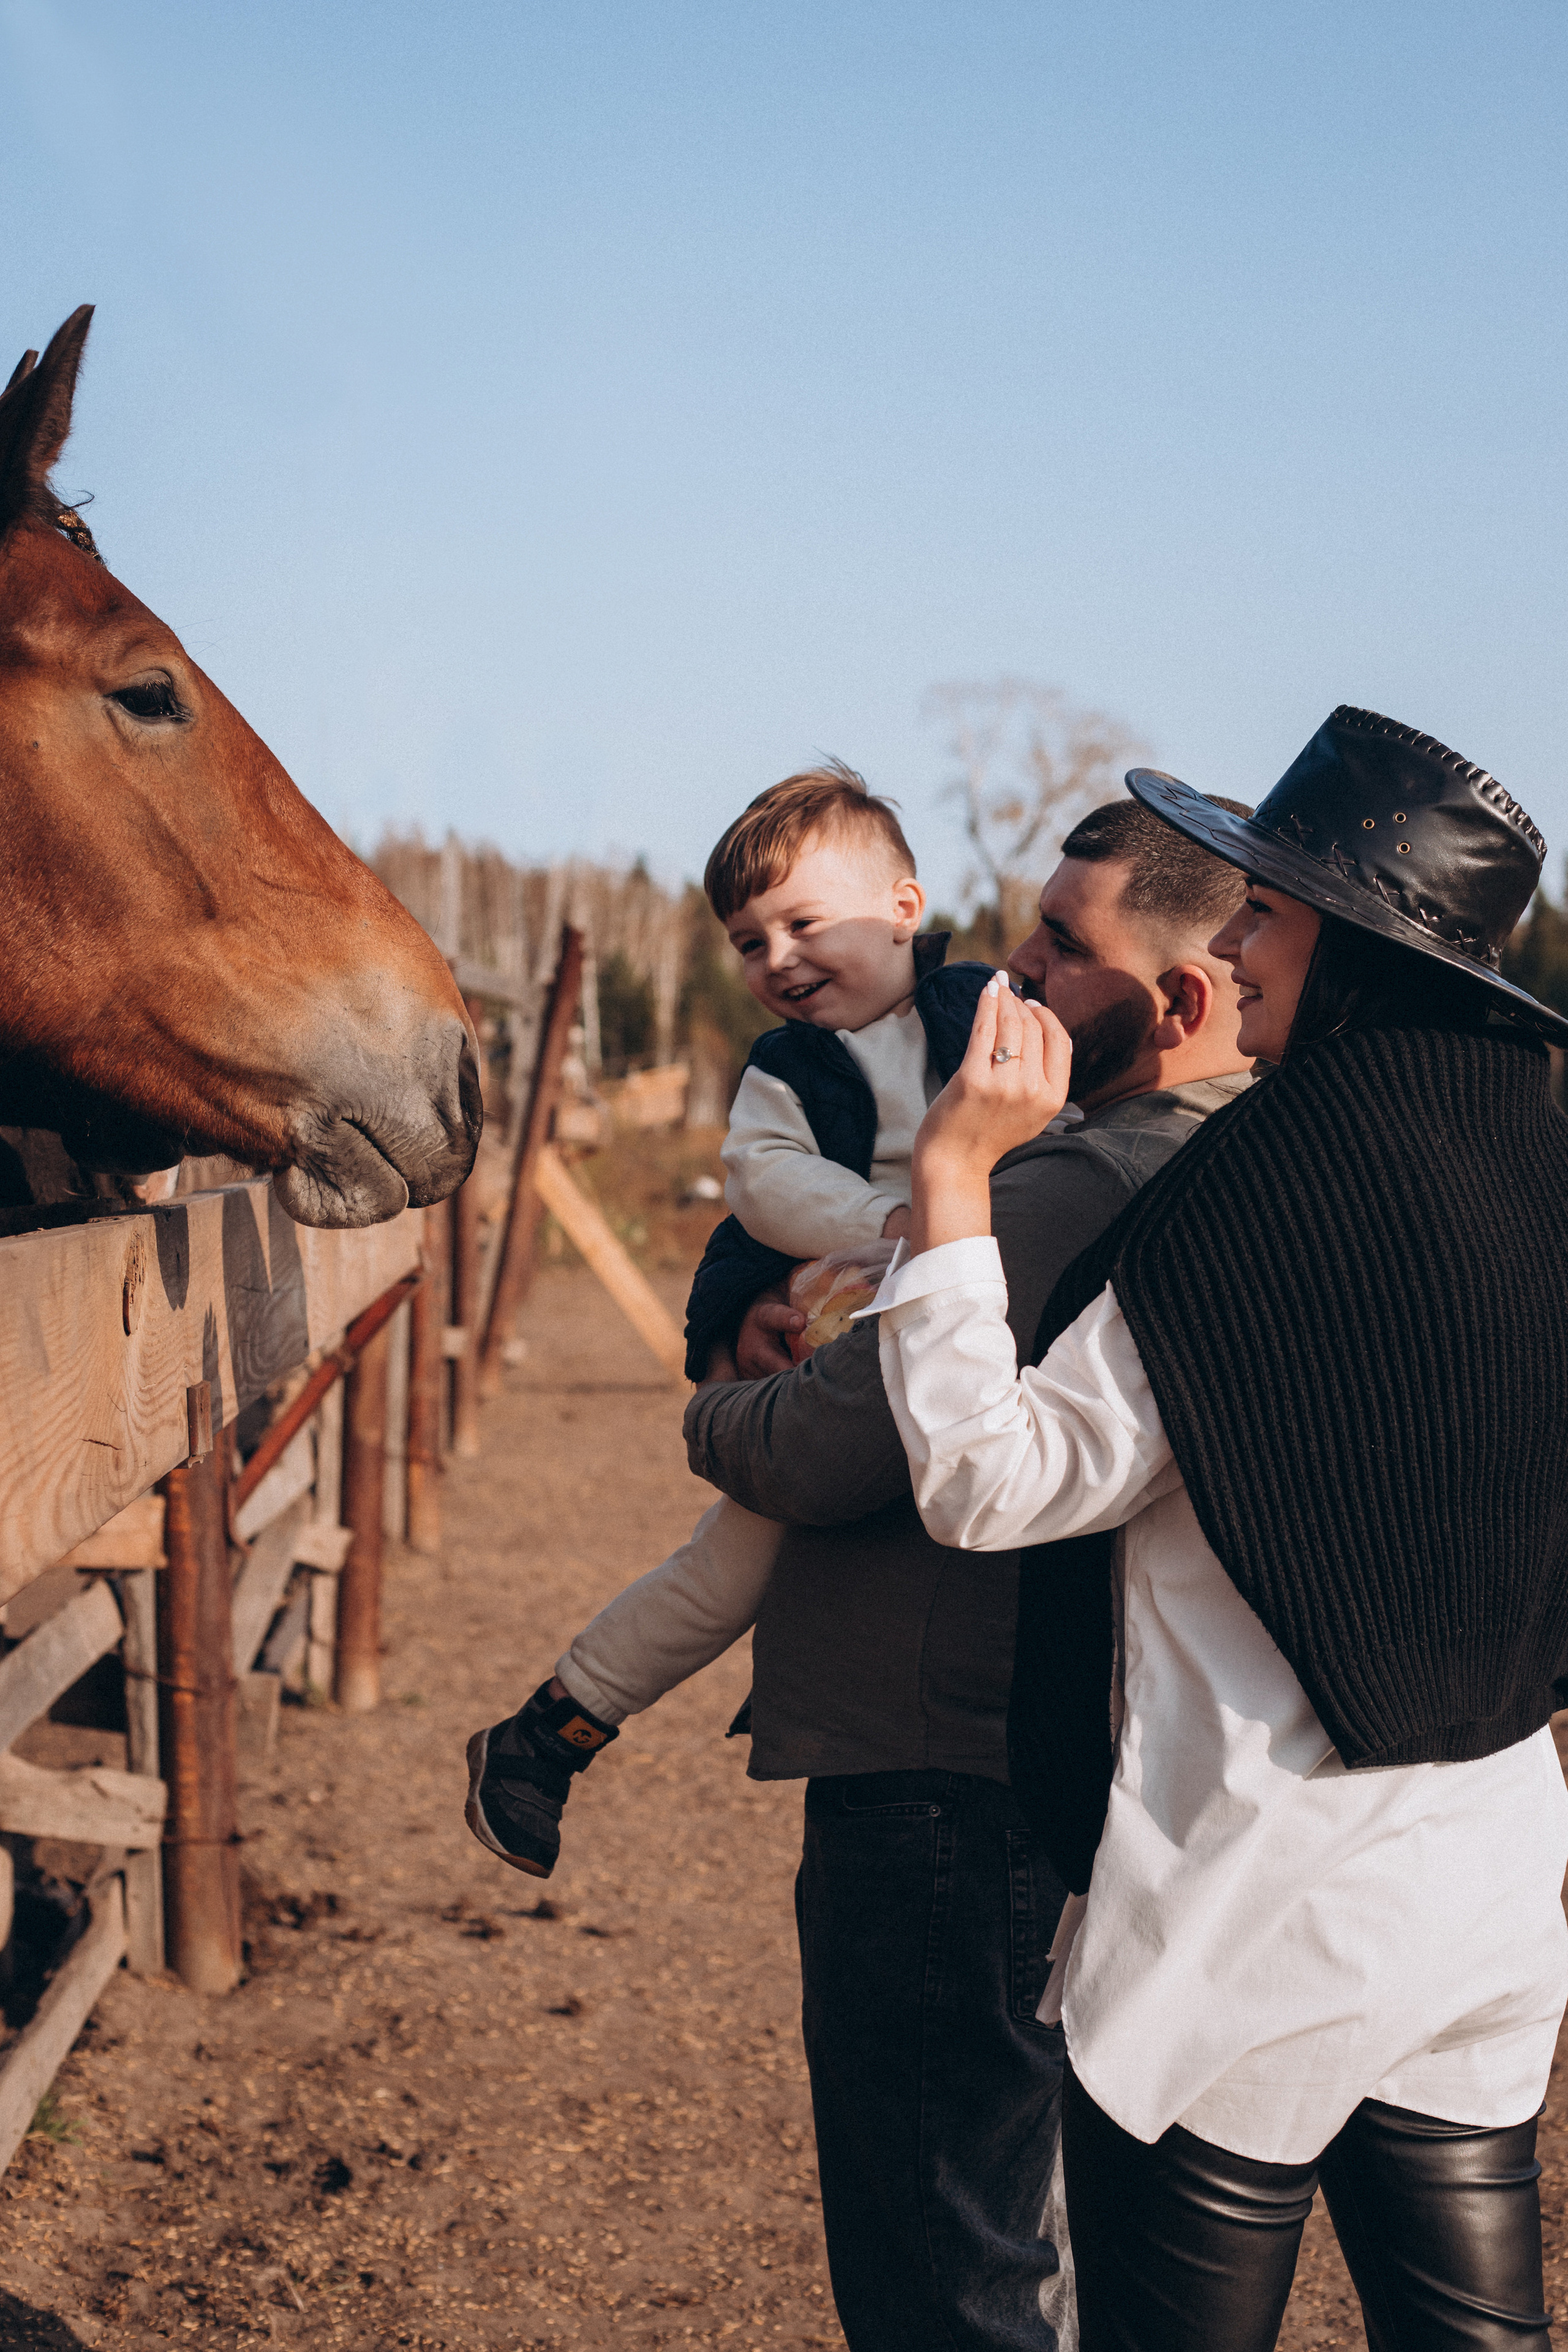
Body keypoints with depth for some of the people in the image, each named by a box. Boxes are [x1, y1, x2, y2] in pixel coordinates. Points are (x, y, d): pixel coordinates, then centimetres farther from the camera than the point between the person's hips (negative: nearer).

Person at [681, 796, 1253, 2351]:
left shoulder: (1075, 1194, -25)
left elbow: (813, 1459, -23)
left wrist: (721, 1408, 0)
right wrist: (828, 1347, 1)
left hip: (942, 1800, -10)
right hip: (1060, 1782, 10)